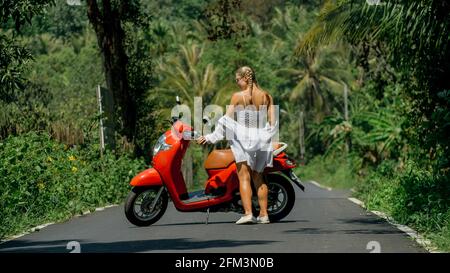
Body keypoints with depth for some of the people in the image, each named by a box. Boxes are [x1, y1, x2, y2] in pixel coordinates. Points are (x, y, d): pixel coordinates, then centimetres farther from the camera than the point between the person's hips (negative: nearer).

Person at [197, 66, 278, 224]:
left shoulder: (237, 97, -6)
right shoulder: (266, 96, 3)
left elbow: (227, 120, -7)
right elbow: (272, 122, 2)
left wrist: (211, 137, -1)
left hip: (242, 137, -4)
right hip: (261, 139, 4)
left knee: (244, 177, -3)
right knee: (258, 177, 14)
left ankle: (248, 213, -15)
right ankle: (264, 214, 11)